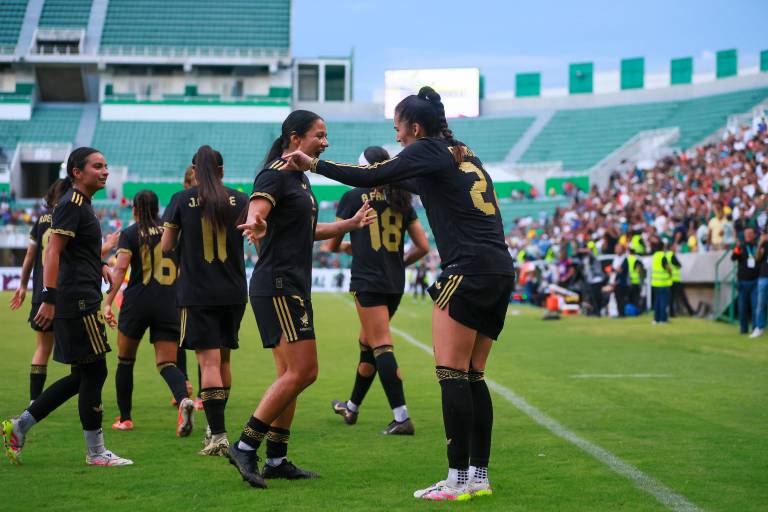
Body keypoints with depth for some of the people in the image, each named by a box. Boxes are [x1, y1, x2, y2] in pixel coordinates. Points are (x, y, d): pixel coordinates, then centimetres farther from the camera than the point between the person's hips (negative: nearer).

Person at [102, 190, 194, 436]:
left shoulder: (130, 233, 0)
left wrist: (107, 302, -16)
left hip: (137, 301, -2)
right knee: (167, 363, 0)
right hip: (169, 304, 2)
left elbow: (120, 268, -12)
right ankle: (183, 399, -32)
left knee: (125, 360, 17)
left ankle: (124, 418, 21)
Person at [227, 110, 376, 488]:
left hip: (293, 288, 10)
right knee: (301, 372, -14)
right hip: (278, 286, -10)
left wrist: (350, 224, 34)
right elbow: (256, 211, -30)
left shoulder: (299, 177, 18)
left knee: (291, 376, 11)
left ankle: (276, 460, 15)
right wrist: (256, 225, -52)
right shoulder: (275, 175, -11)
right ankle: (245, 447, -10)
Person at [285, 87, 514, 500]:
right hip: (501, 270, 9)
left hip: (468, 270, -9)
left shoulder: (427, 150, -1)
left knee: (452, 373, -8)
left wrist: (313, 165, -2)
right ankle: (479, 476, 9)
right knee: (472, 377, 9)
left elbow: (370, 178, -7)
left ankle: (458, 479, -11)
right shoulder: (464, 155, 22)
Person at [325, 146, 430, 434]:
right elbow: (423, 247, 8)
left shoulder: (353, 197, -1)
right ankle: (352, 407, 35)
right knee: (367, 342, 20)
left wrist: (347, 246, 30)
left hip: (367, 282, -6)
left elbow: (332, 245, 8)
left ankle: (401, 418, -21)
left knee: (381, 345, -10)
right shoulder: (401, 200, 11)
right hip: (395, 284, 6)